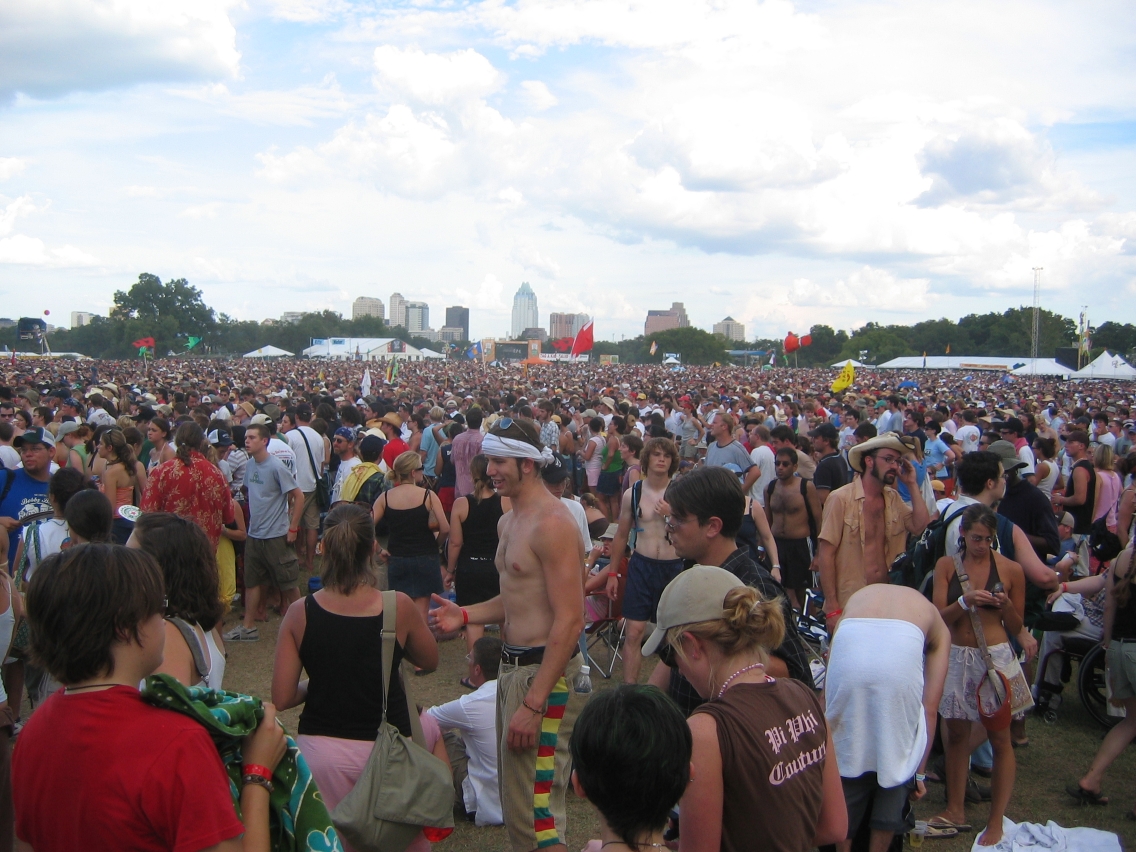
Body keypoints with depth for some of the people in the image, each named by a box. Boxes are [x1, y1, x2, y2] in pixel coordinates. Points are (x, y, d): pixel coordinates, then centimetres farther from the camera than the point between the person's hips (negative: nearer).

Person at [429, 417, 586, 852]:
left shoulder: (551, 523, -18)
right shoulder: (510, 521, 13)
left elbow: (570, 620, -23)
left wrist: (533, 704, -26)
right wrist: (465, 615, 5)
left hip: (544, 672, -10)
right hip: (514, 666, 10)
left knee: (535, 813, -4)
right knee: (514, 797, 21)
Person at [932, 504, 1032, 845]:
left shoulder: (1010, 569, -2)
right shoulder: (946, 565, 0)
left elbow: (1016, 628, 5)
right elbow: (939, 618, -4)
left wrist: (1006, 605, -15)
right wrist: (965, 601, -20)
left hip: (996, 658, -2)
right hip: (956, 658, 2)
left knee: (999, 739, 2)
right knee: (956, 734, 11)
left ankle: (996, 823, 11)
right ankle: (955, 811, 24)